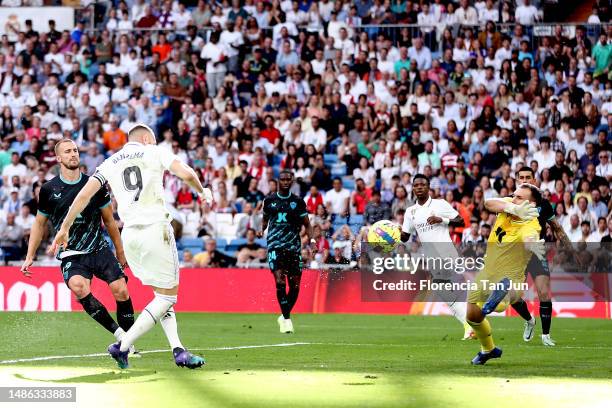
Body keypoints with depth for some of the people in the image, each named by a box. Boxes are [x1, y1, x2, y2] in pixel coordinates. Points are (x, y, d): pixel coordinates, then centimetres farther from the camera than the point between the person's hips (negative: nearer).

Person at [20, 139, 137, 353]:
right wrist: (30, 257, 12)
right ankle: (118, 334, -26)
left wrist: (120, 253, 18)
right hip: (71, 254, -1)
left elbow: (109, 221, 14)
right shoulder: (48, 190, 2)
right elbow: (40, 223, 15)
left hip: (100, 249, 1)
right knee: (78, 286, -32)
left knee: (120, 289, -17)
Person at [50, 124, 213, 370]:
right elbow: (186, 174, -7)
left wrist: (65, 228, 12)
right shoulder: (155, 153, 6)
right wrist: (202, 191, 12)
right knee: (167, 296, 2)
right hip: (156, 228, -5)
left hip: (129, 234, 5)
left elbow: (84, 195, 8)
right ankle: (123, 346, -6)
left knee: (161, 293, 17)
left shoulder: (110, 164, 17)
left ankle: (178, 350, 6)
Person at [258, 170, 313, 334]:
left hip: (294, 246, 1)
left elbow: (306, 224, 8)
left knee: (295, 285, 2)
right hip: (275, 245, -1)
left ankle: (284, 316, 22)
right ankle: (287, 319, -14)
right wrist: (262, 229, 7)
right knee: (280, 281, -17)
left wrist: (311, 239, -7)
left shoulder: (298, 202, 6)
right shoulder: (269, 200, 8)